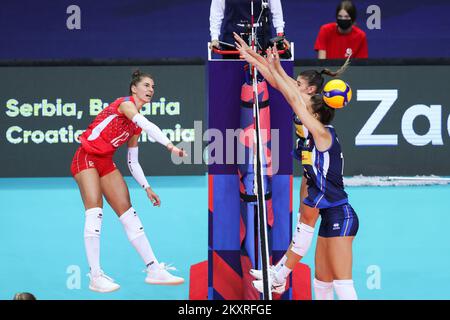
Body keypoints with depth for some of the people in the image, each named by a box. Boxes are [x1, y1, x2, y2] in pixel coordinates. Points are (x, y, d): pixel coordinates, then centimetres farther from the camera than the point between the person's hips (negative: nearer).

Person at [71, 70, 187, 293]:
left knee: (128, 213, 5)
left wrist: (146, 187, 14)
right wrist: (171, 147, -37)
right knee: (95, 210, -21)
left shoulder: (135, 125, 16)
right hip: (86, 158, -9)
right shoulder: (125, 104, -10)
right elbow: (148, 126, -29)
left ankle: (154, 270, 8)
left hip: (106, 163, 9)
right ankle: (95, 276, -23)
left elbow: (132, 162, 21)